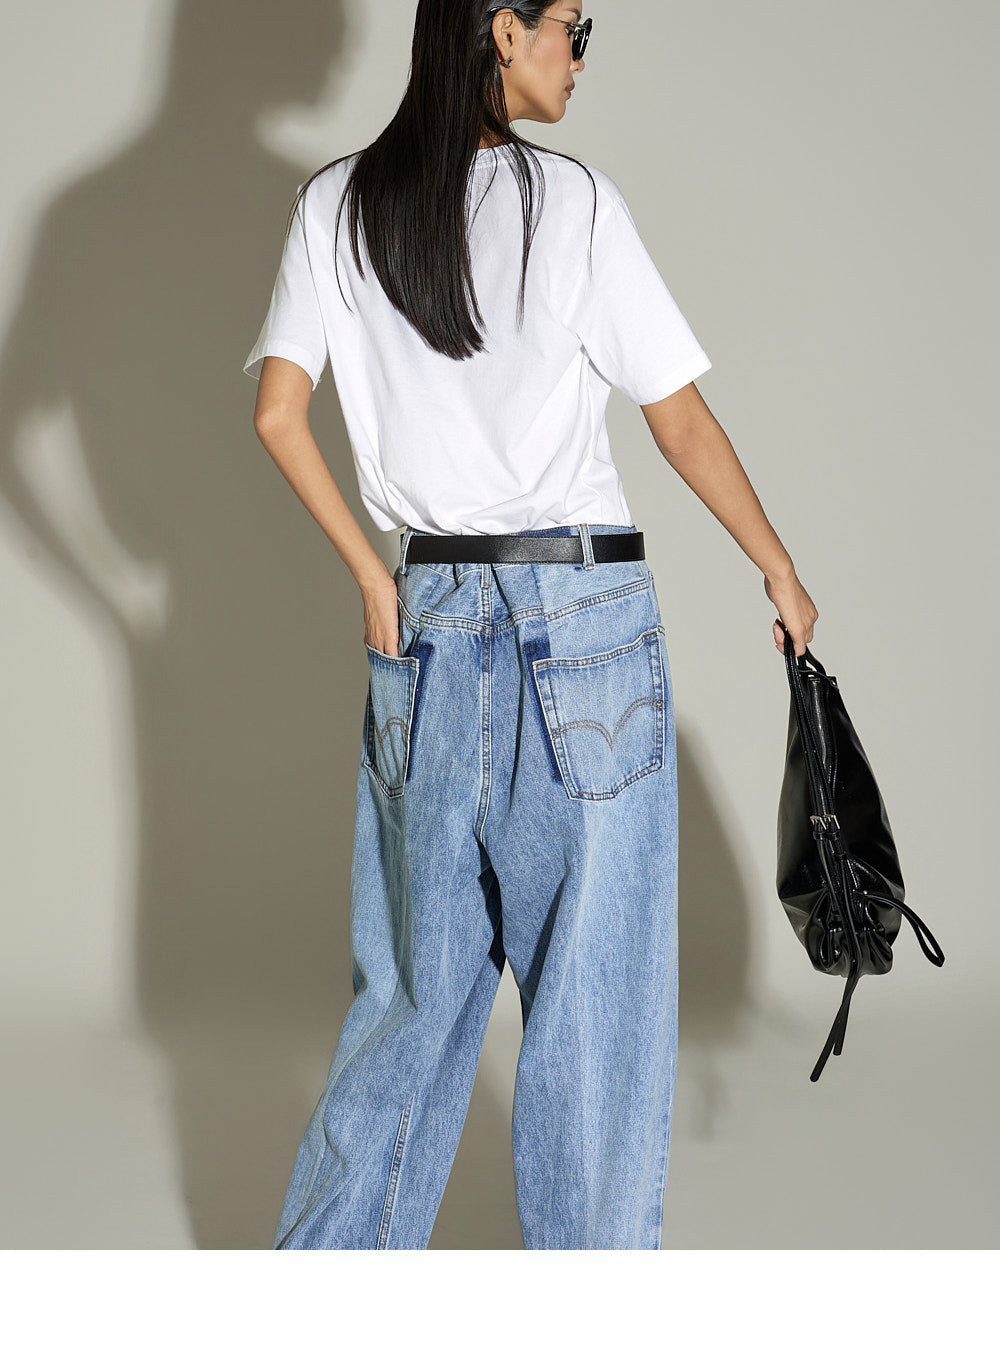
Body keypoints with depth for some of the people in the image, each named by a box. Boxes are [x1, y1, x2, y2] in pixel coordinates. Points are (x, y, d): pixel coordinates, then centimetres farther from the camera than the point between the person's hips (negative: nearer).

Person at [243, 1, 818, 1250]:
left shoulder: (335, 204, 4)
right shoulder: (573, 200, -7)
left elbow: (277, 415, 0)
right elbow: (681, 423, -4)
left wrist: (372, 576, 7)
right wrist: (781, 573, 8)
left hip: (427, 617, 5)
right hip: (584, 607, -4)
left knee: (416, 978, 16)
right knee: (595, 986, 5)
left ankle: (326, 1258, 25)